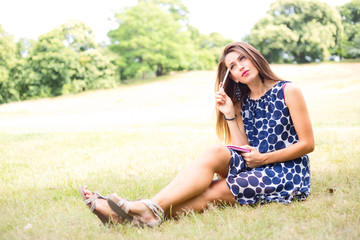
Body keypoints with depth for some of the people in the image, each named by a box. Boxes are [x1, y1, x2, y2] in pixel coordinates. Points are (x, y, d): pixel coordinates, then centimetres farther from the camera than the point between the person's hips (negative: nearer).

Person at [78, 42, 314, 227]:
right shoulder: (242, 103, 14)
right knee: (216, 152, -25)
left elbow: (308, 144, -4)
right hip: (257, 170, 4)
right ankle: (150, 209, -36)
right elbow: (245, 153, 4)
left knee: (213, 193, -26)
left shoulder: (288, 91, -1)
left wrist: (264, 158, -11)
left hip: (288, 174, -4)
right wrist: (230, 115, -5)